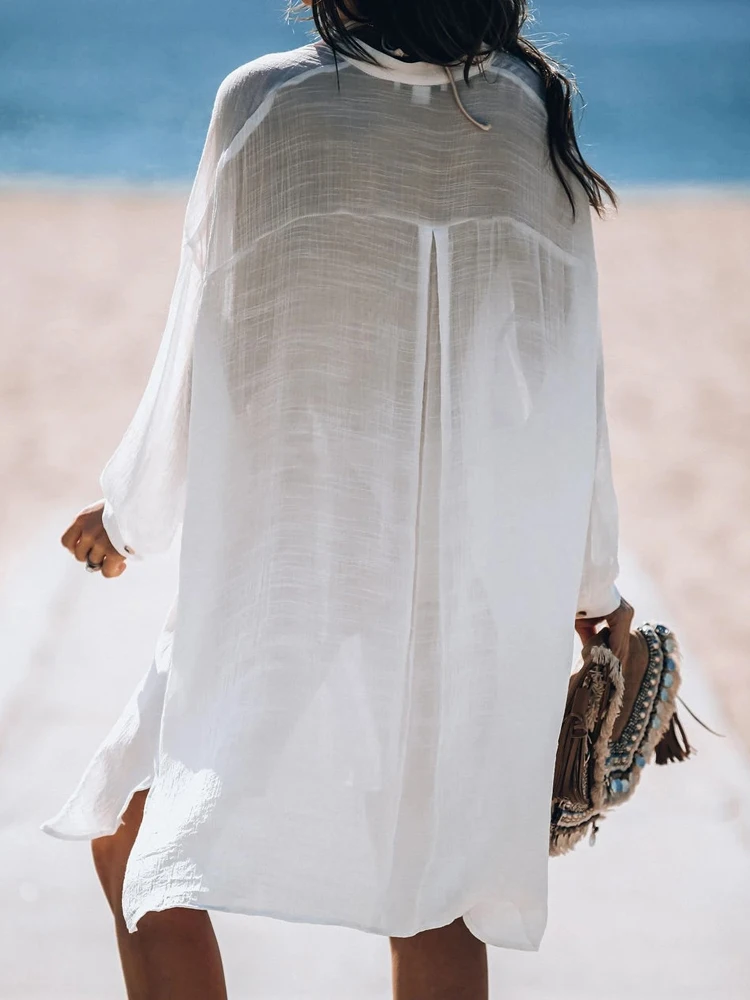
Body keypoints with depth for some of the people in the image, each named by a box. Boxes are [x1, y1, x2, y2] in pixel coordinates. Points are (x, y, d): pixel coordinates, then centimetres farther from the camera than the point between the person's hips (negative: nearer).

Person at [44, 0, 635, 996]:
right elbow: (575, 385, 6)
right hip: (488, 577, 4)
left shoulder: (264, 102, -7)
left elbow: (203, 346, 0)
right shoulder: (534, 116, 2)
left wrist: (129, 508, 17)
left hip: (293, 569, -3)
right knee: (434, 893, 13)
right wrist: (594, 580, 19)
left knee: (134, 838, 7)